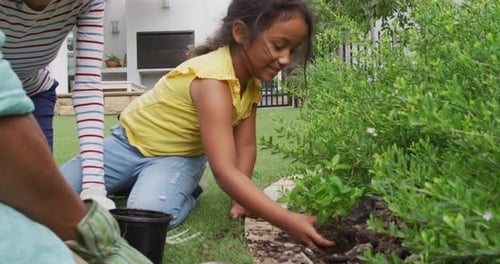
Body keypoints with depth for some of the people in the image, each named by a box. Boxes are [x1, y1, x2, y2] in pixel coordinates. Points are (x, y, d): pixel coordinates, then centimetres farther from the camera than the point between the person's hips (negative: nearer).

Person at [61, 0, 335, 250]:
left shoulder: (251, 77, -9)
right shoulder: (213, 80, -36)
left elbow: (245, 145, -2)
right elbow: (224, 172, -42)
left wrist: (241, 200, -15)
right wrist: (287, 221, -47)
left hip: (179, 157, 3)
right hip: (129, 144, -3)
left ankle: (182, 195, 4)